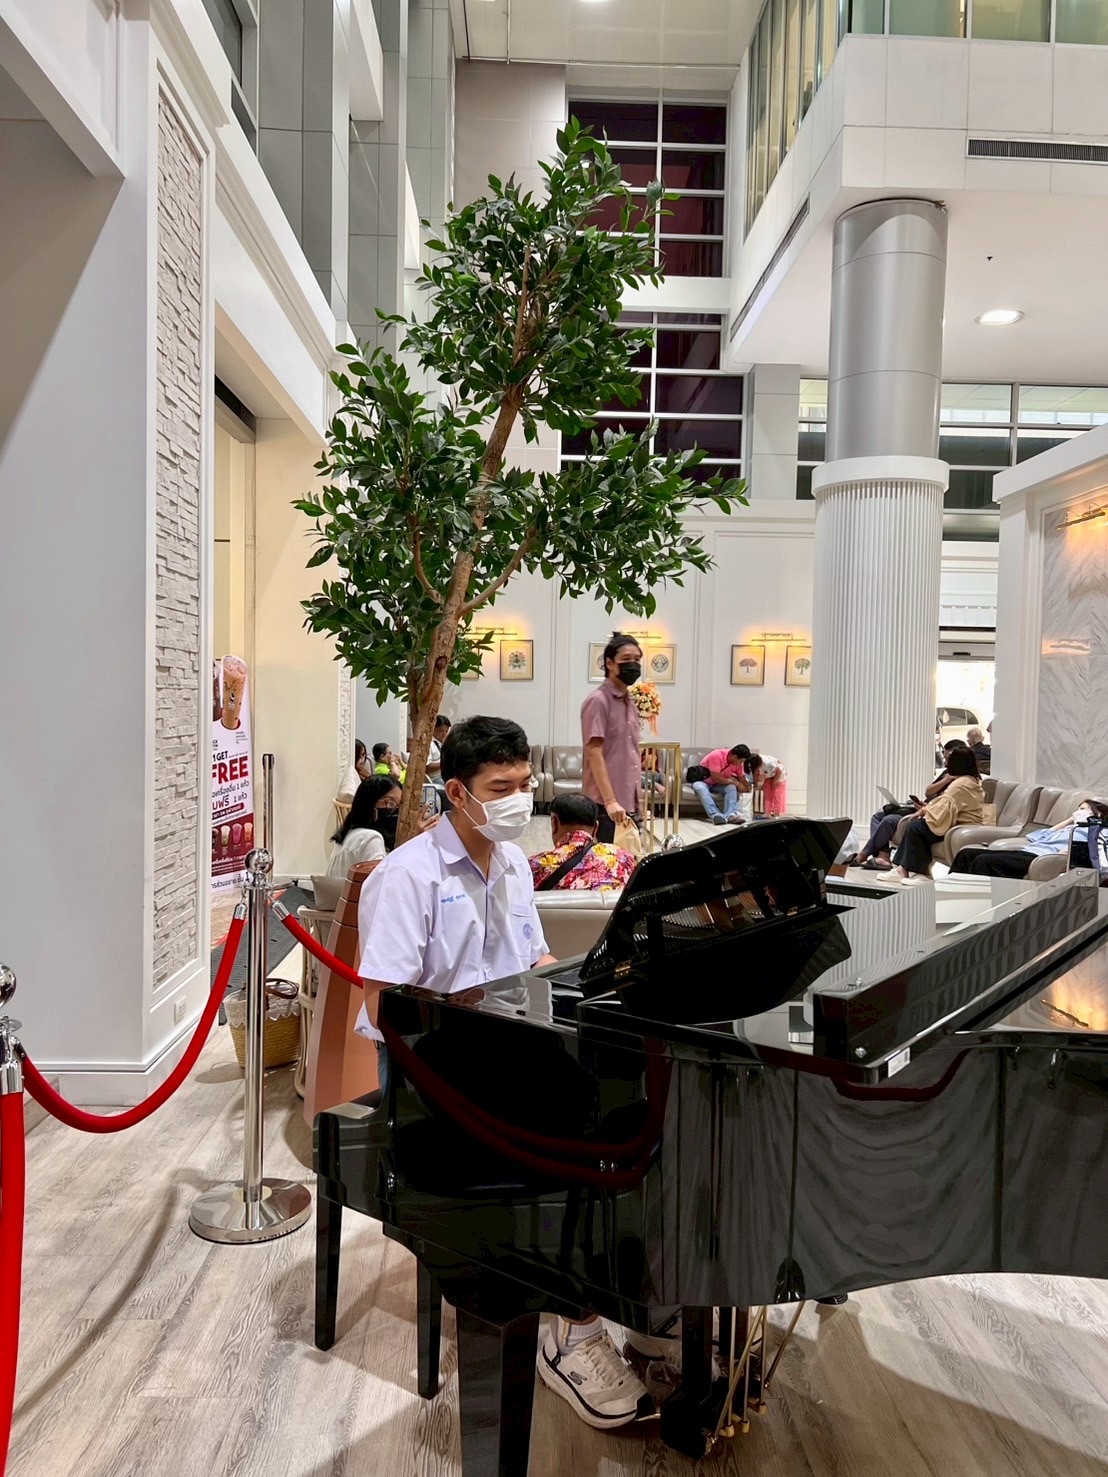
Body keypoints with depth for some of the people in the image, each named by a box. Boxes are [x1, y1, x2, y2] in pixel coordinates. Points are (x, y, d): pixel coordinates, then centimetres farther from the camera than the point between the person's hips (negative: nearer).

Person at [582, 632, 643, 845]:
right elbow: (594, 754, -17)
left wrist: (635, 801, 16)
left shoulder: (629, 702, 15)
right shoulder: (598, 701, -10)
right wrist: (610, 801, -23)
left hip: (628, 802, 8)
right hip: (605, 805, -8)